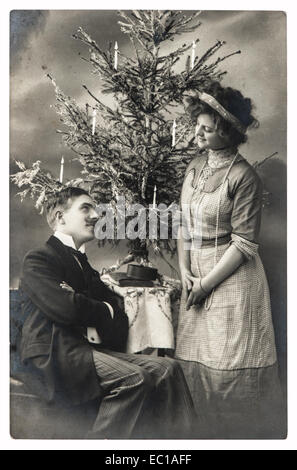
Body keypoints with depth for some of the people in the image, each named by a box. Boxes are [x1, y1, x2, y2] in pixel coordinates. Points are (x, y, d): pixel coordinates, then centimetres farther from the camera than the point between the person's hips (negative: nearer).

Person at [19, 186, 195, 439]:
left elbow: (119, 322, 12)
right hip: (56, 356, -8)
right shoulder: (39, 259, -1)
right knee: (133, 378, -28)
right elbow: (65, 308, -19)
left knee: (167, 368, -8)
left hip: (89, 351, 8)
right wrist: (105, 310, -1)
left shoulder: (84, 265, 23)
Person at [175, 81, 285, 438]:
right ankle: (213, 431, 37)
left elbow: (244, 244, -15)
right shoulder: (196, 166, 6)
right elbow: (185, 223, 9)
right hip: (197, 276, 7)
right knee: (195, 360, 16)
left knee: (232, 365, 3)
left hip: (231, 276, -7)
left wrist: (205, 283, -13)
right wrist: (184, 271, -1)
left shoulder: (243, 177, -15)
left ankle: (245, 434, 26)